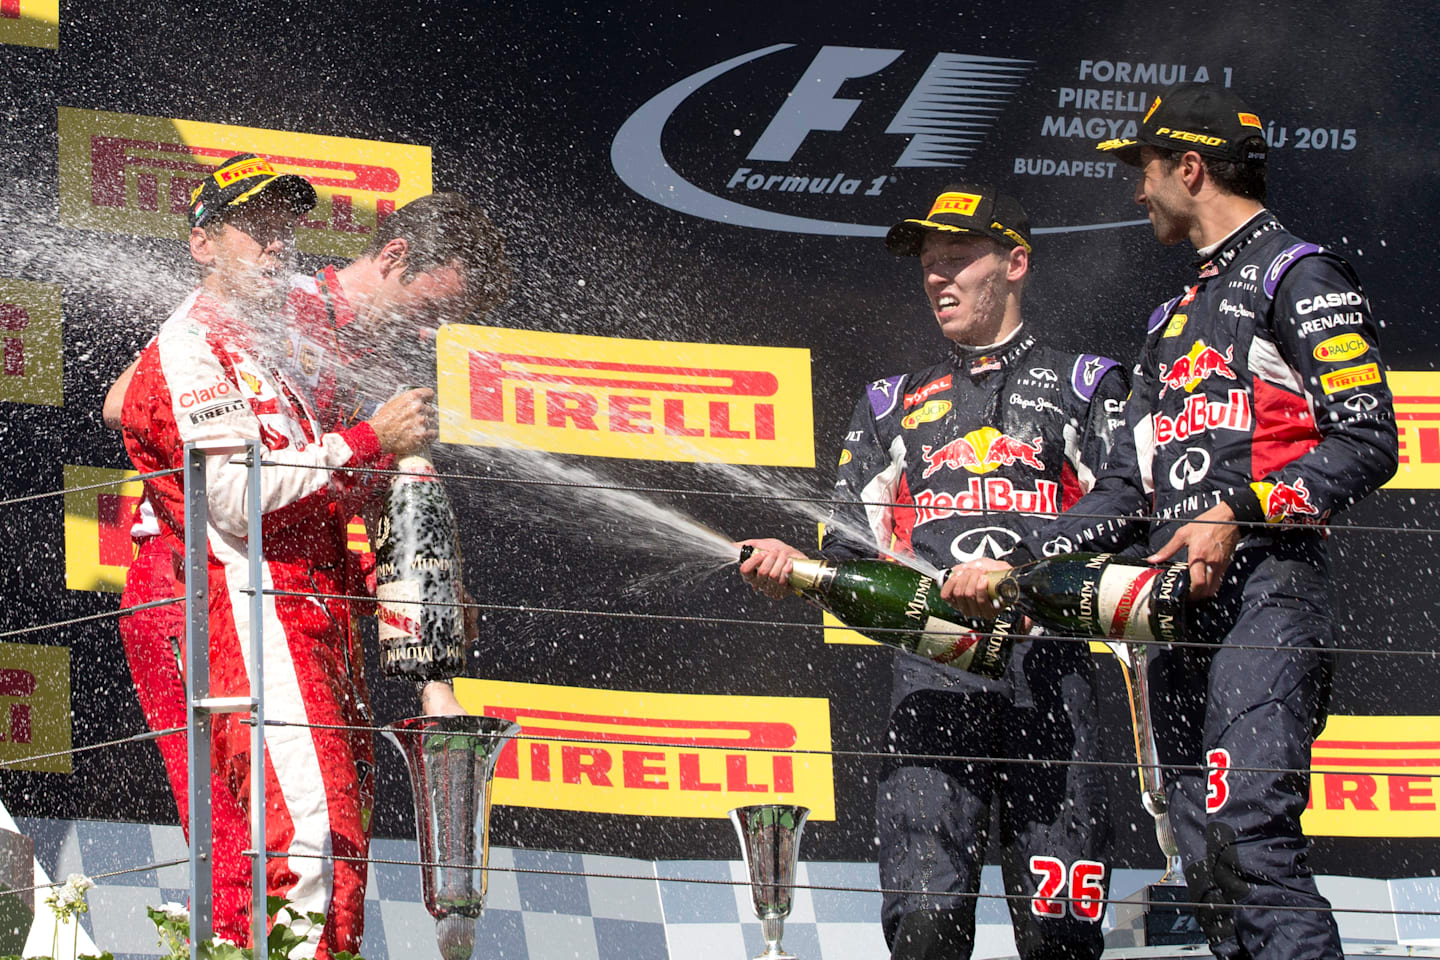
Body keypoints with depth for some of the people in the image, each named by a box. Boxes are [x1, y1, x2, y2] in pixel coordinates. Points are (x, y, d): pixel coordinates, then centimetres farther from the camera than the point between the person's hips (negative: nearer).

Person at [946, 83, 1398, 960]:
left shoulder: (1299, 276, 1)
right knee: (1209, 862, 1)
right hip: (1178, 597, 8)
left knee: (1246, 829, -22)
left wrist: (1237, 513, -16)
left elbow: (1368, 444, -9)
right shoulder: (1177, 319, 28)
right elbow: (1125, 494, 25)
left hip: (1268, 584, -8)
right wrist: (1014, 566, 14)